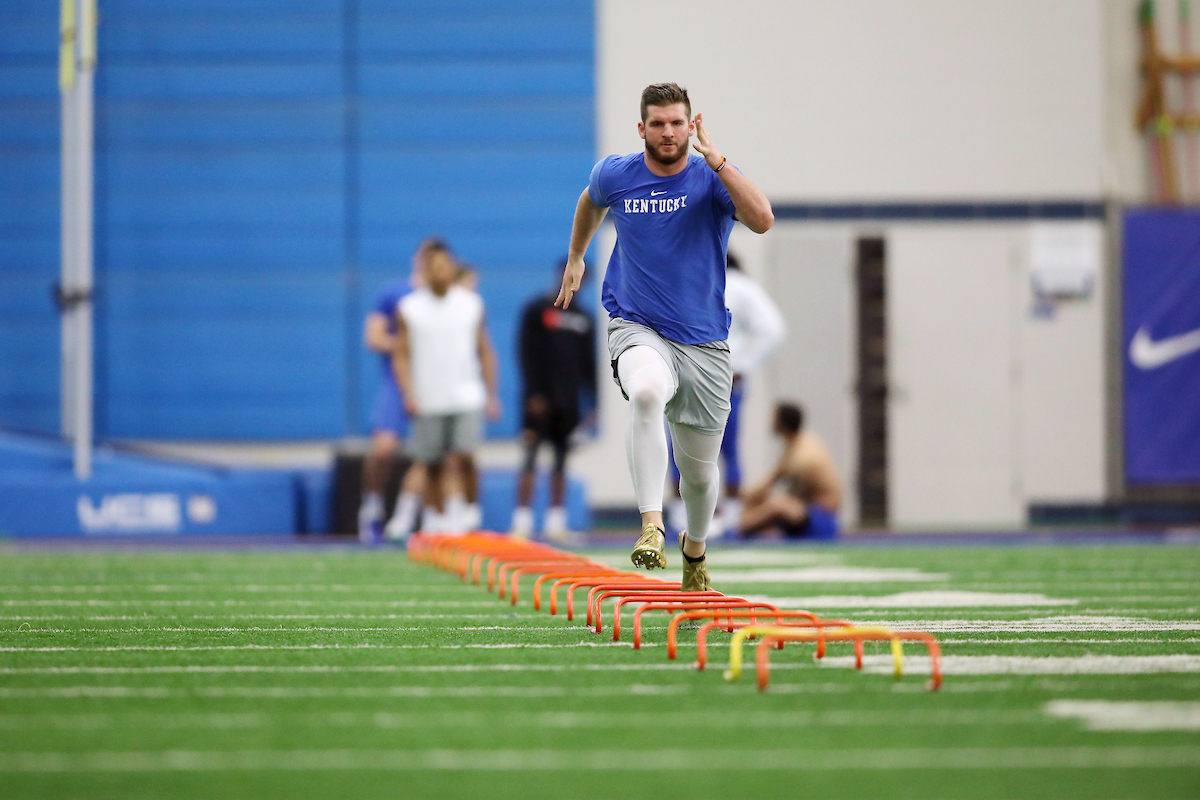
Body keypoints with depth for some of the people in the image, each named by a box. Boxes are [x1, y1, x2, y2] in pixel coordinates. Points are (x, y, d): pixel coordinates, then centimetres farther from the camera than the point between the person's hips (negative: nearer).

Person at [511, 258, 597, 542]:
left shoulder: (582, 318, 14)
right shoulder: (537, 311, -1)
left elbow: (588, 364, 16)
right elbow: (526, 355, -6)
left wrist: (593, 401, 10)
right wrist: (533, 394, -15)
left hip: (568, 401, 5)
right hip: (540, 399, -5)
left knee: (562, 460, 6)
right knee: (531, 459, -8)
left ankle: (556, 522, 11)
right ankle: (522, 521, -8)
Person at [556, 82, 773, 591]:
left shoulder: (711, 180, -7)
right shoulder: (615, 175, 1)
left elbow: (762, 221, -27)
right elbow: (592, 203, 27)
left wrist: (715, 160, -29)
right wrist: (575, 257, 35)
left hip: (703, 343, 1)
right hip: (637, 330, -1)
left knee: (699, 469, 9)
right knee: (646, 393, -37)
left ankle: (694, 548, 42)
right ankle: (651, 528, -42)